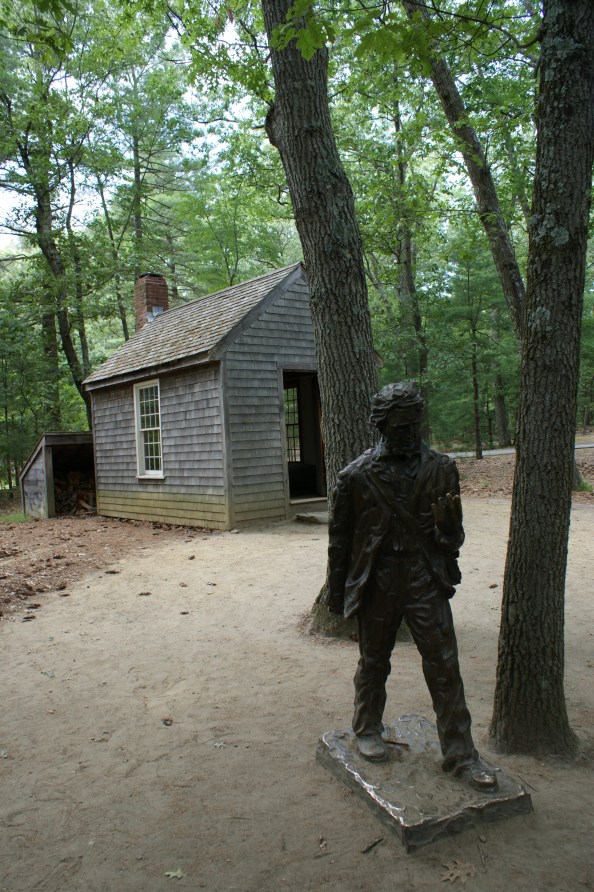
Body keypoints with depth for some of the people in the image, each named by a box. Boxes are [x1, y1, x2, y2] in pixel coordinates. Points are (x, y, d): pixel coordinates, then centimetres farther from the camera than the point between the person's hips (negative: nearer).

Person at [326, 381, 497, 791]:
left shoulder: (441, 469, -1)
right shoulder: (357, 475, -6)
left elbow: (453, 540, 5)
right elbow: (340, 538, 2)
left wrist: (449, 525, -19)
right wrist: (336, 591, 5)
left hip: (426, 583, 1)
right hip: (376, 584, -1)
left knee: (445, 667, 3)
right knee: (374, 663, 15)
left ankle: (460, 754, 18)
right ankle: (368, 730, 37)